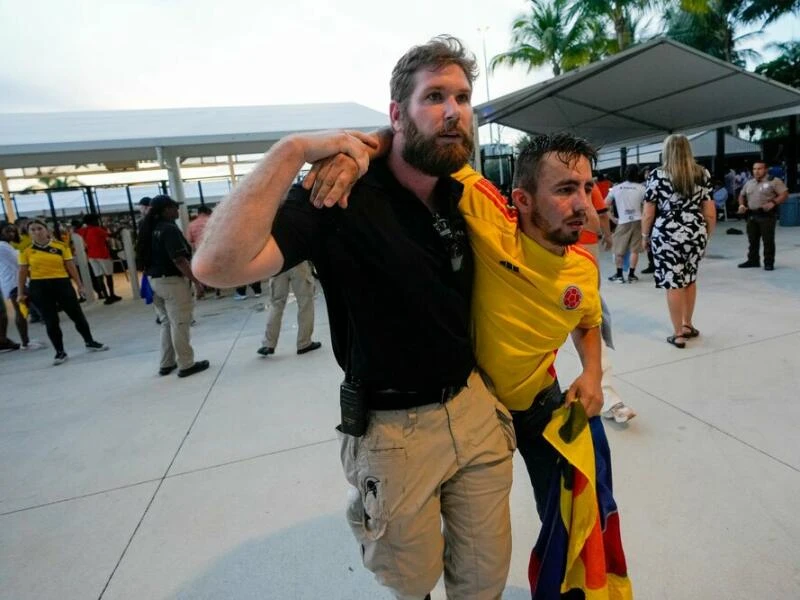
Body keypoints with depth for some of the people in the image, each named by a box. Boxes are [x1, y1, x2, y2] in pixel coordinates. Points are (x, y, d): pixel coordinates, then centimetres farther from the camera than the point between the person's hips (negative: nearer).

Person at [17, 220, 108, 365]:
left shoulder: (61, 246, -1)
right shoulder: (26, 251, 1)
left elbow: (71, 267, 2)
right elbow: (22, 273, 6)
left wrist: (79, 285, 1)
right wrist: (20, 293, 4)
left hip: (62, 283, 0)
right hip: (39, 288, 0)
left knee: (77, 315, 8)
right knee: (50, 321, 6)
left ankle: (90, 342, 26)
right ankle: (60, 352, 17)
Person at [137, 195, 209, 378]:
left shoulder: (150, 229, 11)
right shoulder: (169, 229, -16)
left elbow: (145, 254, 18)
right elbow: (178, 259, -23)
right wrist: (195, 279, -18)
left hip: (155, 280, 9)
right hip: (172, 281, -9)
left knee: (167, 323, 17)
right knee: (180, 324, -1)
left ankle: (166, 364, 23)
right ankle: (186, 365, 6)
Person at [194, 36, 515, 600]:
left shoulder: (465, 196, 2)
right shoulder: (343, 197, -18)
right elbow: (218, 266, -31)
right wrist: (293, 150, -32)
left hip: (475, 408, 6)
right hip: (394, 429, -5)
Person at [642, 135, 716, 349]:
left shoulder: (657, 175, -4)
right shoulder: (703, 174, 6)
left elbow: (648, 213, -5)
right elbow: (710, 213, 5)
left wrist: (645, 236, 7)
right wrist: (707, 234, 17)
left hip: (667, 235, -4)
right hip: (696, 233, 5)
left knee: (673, 283, 1)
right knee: (689, 280, 19)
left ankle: (678, 334, 7)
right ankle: (687, 325, 31)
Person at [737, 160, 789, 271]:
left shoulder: (774, 181, -4)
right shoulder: (749, 183, 14)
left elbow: (784, 194, -9)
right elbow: (742, 195, 26)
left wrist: (773, 203, -23)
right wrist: (742, 205, 7)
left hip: (767, 215, -6)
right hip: (751, 215, 6)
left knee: (768, 240, -3)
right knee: (752, 240, 12)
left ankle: (769, 262, 4)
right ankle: (753, 260, 22)